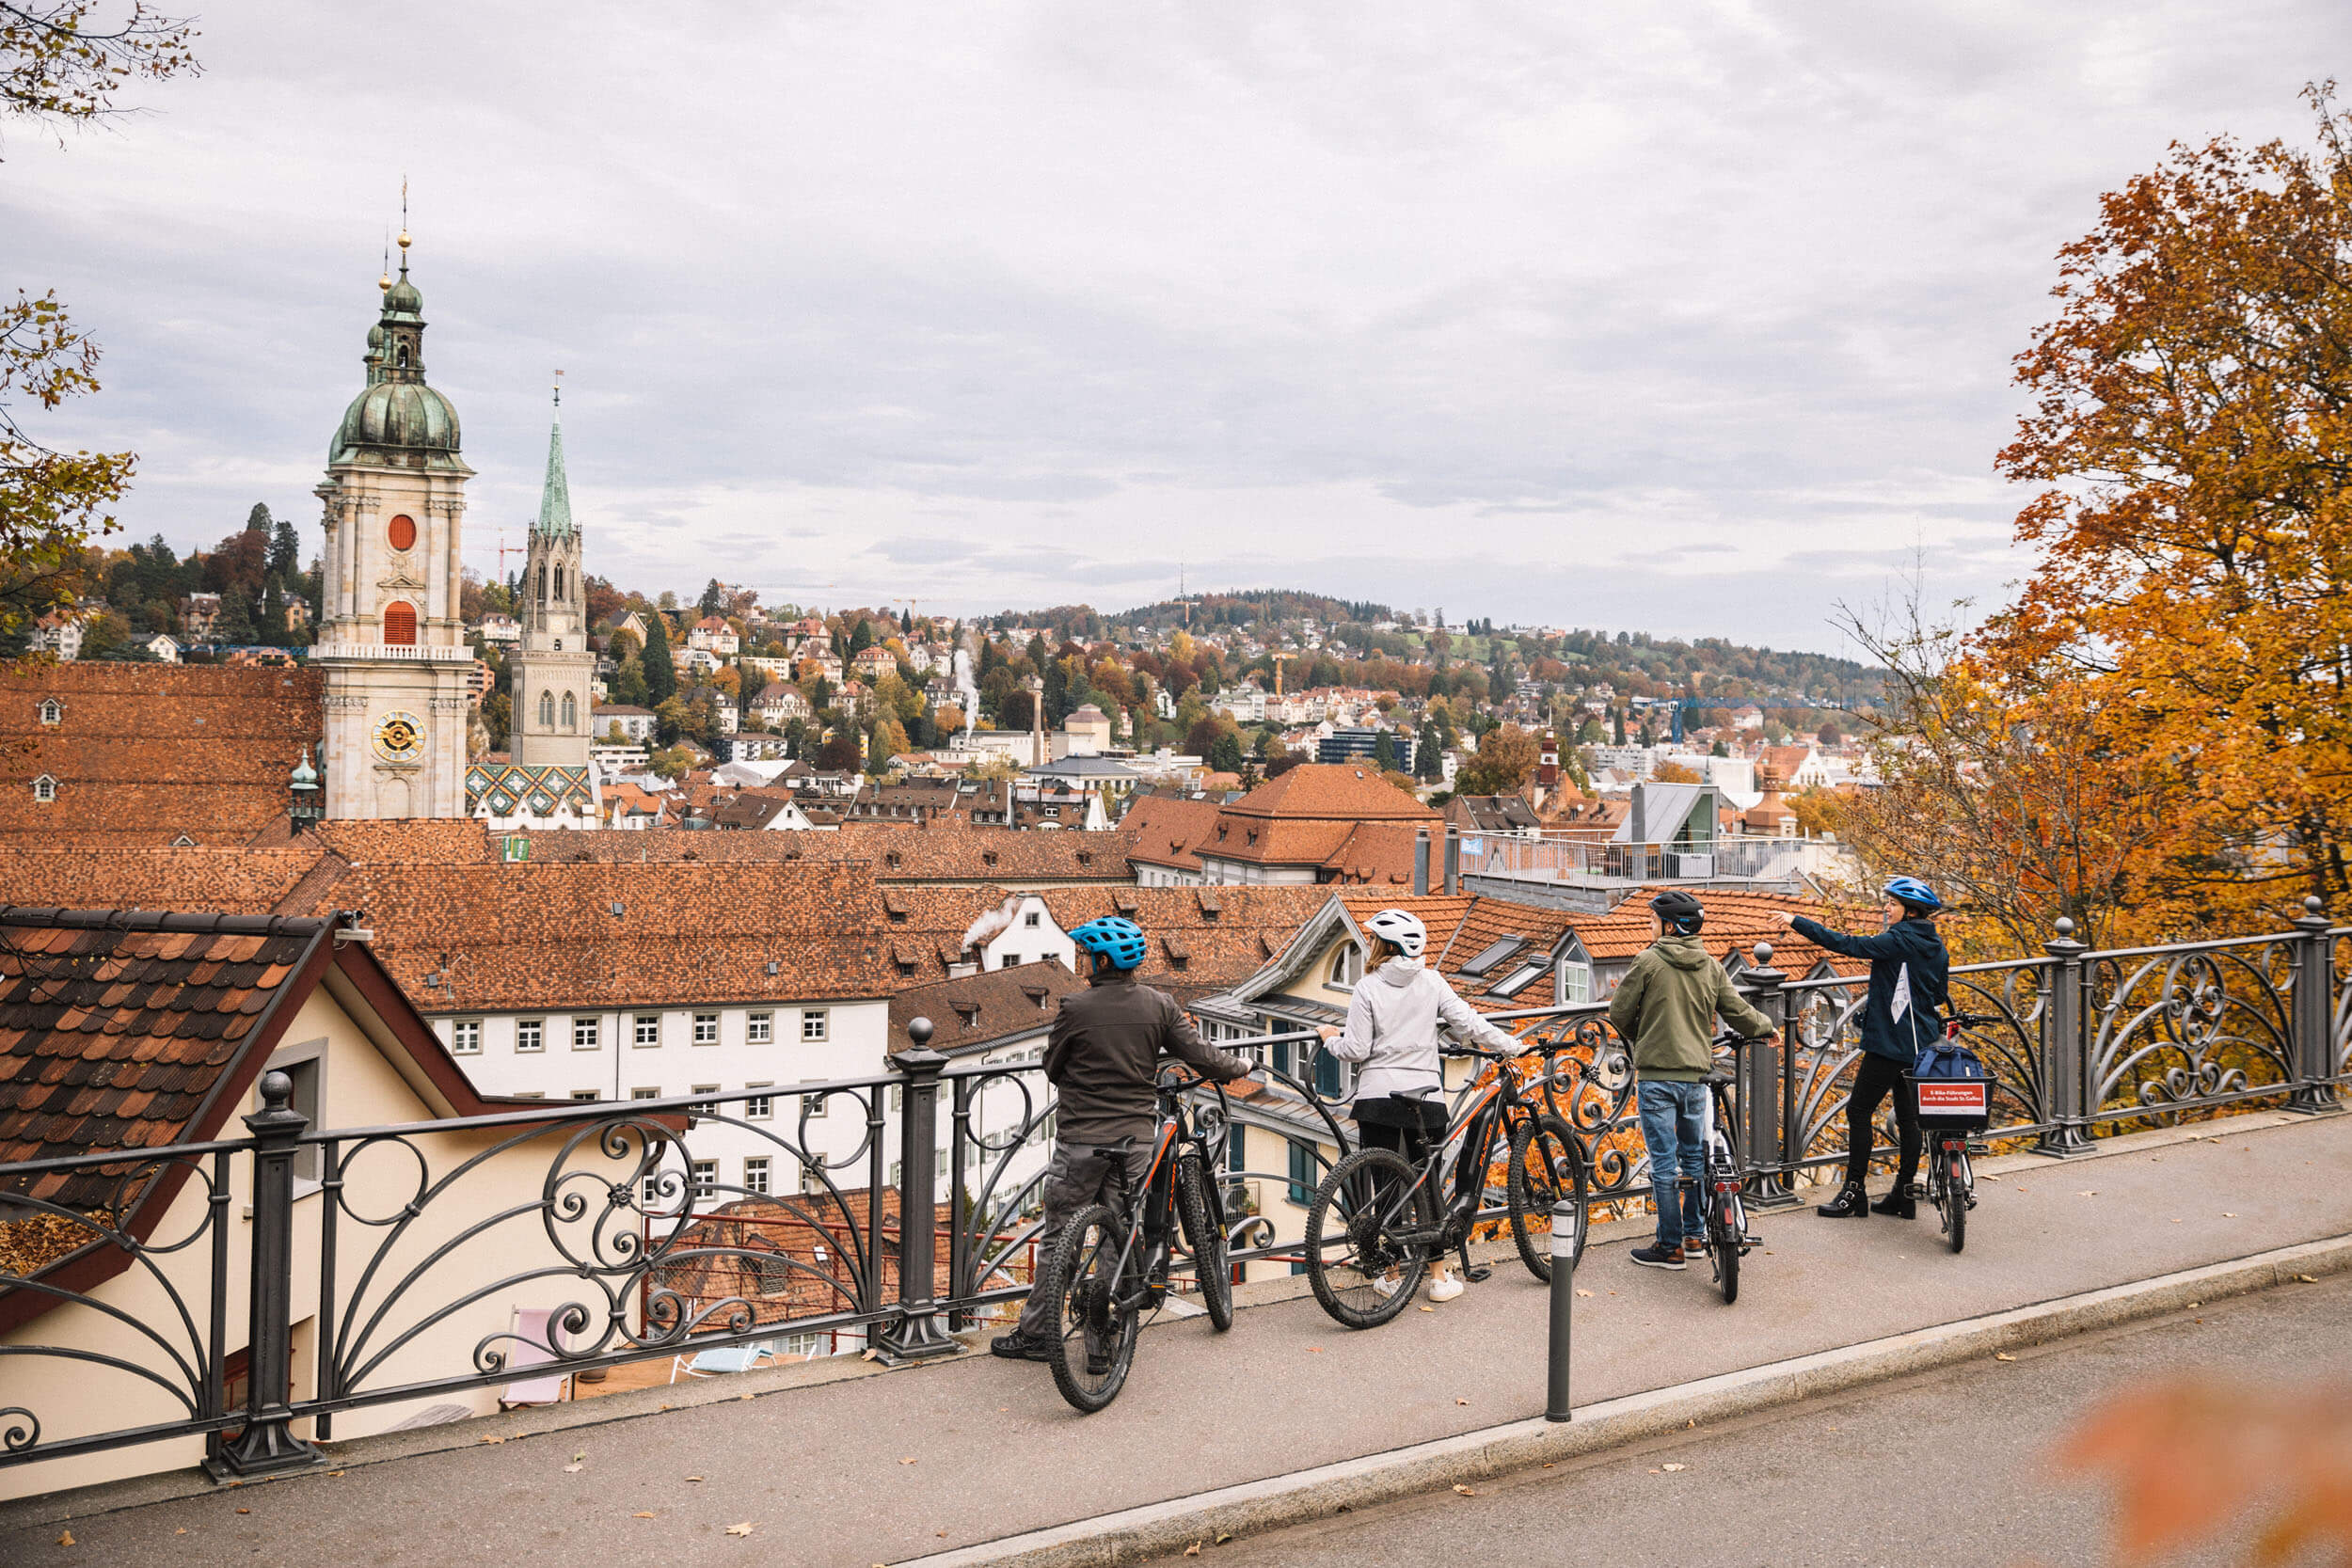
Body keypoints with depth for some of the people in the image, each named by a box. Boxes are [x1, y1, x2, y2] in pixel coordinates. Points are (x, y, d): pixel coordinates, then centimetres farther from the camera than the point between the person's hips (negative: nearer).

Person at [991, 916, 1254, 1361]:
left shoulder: (1076, 1008, -11)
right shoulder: (1159, 1005, -2)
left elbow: (1053, 1068, 0)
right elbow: (1199, 1054, 1)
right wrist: (1238, 1067, 21)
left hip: (1081, 1141, -3)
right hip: (1135, 1140, 3)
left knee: (1059, 1239, 7)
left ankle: (1036, 1334, 13)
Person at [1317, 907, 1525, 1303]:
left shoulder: (1368, 988, -6)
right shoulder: (1431, 981, 1)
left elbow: (1356, 1050, -8)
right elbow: (1468, 1024, -3)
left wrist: (1332, 1038, 12)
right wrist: (1511, 1045, 10)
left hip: (1378, 1096, -2)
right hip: (1425, 1097, 2)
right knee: (1426, 1184, 10)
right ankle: (1440, 1277, 10)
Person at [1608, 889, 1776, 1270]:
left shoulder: (1648, 961, -9)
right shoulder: (1711, 968, 5)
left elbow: (1619, 1014, -5)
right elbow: (1739, 1014, 9)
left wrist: (1638, 1038, 17)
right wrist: (1766, 1026, 32)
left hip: (1656, 1076, -5)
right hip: (1696, 1075, 5)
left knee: (1664, 1162, 0)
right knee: (1694, 1155, 18)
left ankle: (1670, 1246, 5)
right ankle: (1696, 1232, 28)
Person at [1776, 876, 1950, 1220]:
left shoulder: (1898, 941, -15)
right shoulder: (1936, 947, 10)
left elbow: (1847, 945, -21)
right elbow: (1940, 995, 20)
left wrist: (1798, 922, -19)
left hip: (1890, 1043, -9)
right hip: (1920, 1046, 9)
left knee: (1859, 1110, -2)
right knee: (1908, 1115, 11)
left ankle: (1854, 1192, -1)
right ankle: (1904, 1194, 14)